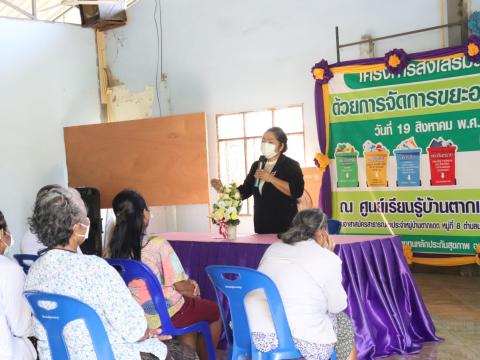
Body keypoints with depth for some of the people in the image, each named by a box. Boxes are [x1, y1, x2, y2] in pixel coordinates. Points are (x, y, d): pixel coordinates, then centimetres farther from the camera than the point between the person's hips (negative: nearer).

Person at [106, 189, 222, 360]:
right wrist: (193, 289, 6)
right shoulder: (158, 245, -23)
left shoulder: (112, 248, -6)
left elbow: (141, 282, 6)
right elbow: (180, 285, -17)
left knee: (192, 307, 31)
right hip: (167, 314, -6)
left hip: (134, 315, 6)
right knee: (216, 311, 21)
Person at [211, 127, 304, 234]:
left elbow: (297, 191, -18)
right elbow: (245, 191, 11)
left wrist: (270, 178, -19)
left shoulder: (291, 165, -3)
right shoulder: (257, 165, 13)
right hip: (261, 225, 5)